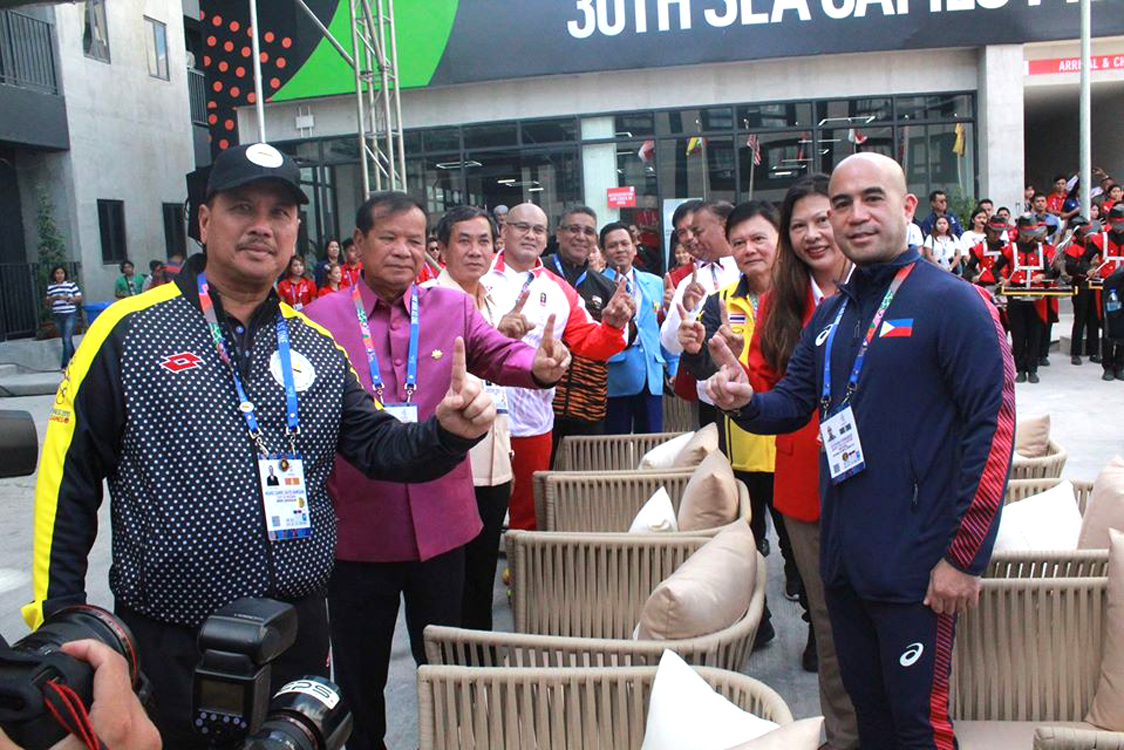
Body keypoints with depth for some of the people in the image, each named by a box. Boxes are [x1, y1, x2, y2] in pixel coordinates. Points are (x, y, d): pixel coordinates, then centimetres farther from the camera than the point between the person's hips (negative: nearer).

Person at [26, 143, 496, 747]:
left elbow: (378, 446, 6)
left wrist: (447, 432, -14)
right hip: (168, 644, -3)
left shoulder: (316, 345, 6)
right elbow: (67, 477, -3)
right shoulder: (128, 329, -6)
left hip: (299, 630, 4)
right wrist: (58, 615, -5)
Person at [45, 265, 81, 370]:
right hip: (57, 316, 5)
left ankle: (64, 365, -11)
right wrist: (54, 298, -6)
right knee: (65, 340, 12)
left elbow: (79, 299, -1)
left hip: (70, 315, -5)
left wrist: (67, 298, -15)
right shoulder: (50, 287, 10)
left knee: (67, 339, -12)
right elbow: (48, 302, 15)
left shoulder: (71, 284, 0)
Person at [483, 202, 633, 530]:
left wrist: (612, 326, -14)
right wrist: (495, 329, -32)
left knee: (527, 516, 17)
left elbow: (588, 342, 6)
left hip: (534, 423, 4)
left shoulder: (559, 291, 11)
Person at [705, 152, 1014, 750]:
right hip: (842, 558, 7)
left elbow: (993, 426, -15)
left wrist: (965, 556, -17)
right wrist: (745, 402, -8)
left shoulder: (953, 302, -11)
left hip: (915, 566, -7)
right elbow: (794, 402, 16)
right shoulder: (829, 314, 11)